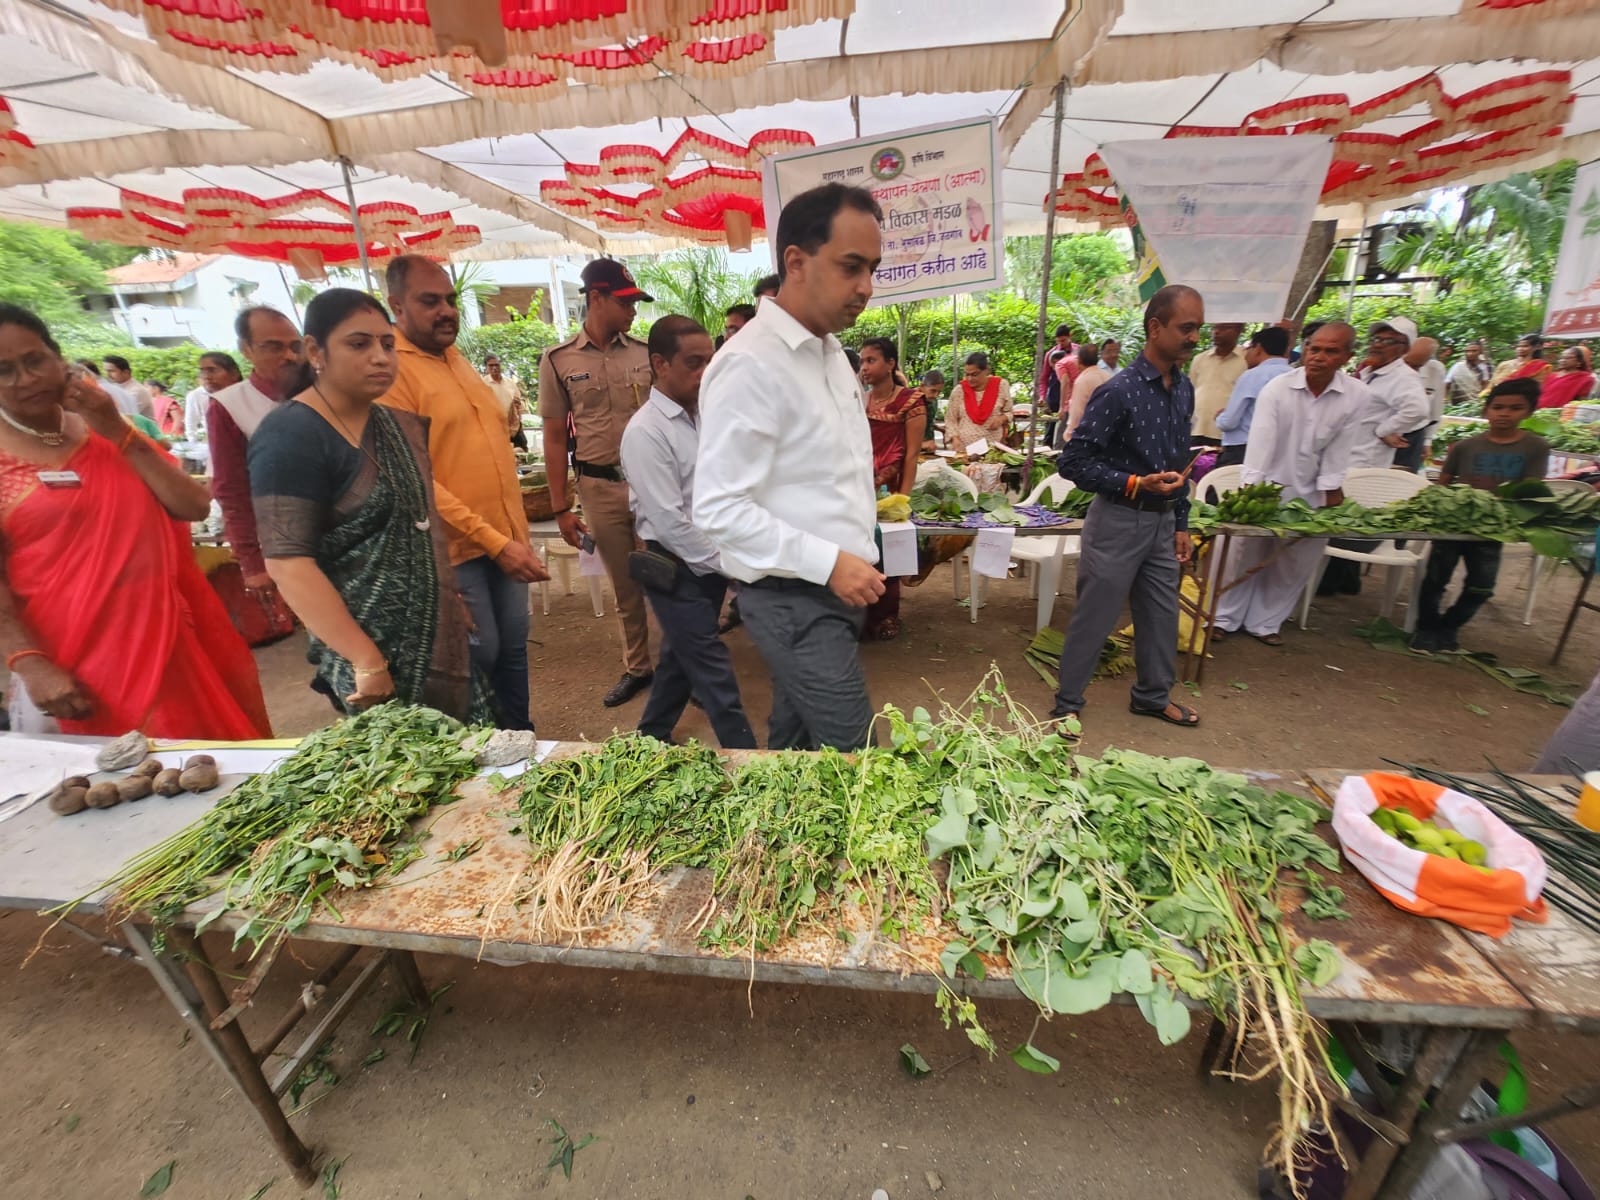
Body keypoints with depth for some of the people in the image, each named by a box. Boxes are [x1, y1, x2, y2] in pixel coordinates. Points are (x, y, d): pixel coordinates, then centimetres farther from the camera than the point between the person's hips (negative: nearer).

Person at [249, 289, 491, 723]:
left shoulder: (399, 421, 7)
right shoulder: (291, 436, -14)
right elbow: (288, 563, -21)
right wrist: (367, 661, -22)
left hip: (437, 637, 7)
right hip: (372, 652, -7)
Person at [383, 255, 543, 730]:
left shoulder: (455, 357, 15)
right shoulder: (392, 369, -10)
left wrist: (513, 533, 16)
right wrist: (492, 541, -20)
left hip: (505, 536, 7)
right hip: (455, 545, -7)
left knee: (513, 647, 13)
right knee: (480, 654, 0)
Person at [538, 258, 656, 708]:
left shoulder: (645, 351, 3)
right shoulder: (558, 360, 1)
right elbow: (555, 438, 3)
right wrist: (561, 508, 1)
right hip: (600, 488, 0)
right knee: (625, 586, 12)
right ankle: (637, 667, 28)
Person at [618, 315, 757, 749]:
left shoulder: (706, 415, 7)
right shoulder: (645, 432, -16)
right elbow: (669, 522, -20)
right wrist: (728, 564, -14)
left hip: (711, 560, 7)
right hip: (677, 567, -7)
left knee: (681, 656, 20)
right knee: (714, 671, 0)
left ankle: (652, 736, 40)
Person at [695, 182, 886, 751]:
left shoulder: (831, 351, 13)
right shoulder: (751, 364, -17)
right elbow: (719, 508, -22)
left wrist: (854, 562, 16)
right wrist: (829, 562, -23)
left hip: (836, 589, 9)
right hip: (793, 598, -8)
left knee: (794, 740, 21)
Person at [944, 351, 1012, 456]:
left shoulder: (1001, 385, 1)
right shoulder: (959, 390, 0)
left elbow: (1009, 412, 12)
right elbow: (950, 419, 4)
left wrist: (1001, 418, -9)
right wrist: (955, 438, -12)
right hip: (962, 447, 0)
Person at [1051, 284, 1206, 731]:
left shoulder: (1184, 389, 8)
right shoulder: (1118, 392, -16)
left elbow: (1179, 462, 16)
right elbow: (1072, 462, -17)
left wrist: (1181, 524, 14)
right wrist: (1135, 484, -24)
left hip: (1163, 521, 7)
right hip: (1119, 520, -7)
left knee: (1162, 615, 17)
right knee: (1093, 618, 2)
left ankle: (1153, 696, 37)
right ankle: (1067, 704, 18)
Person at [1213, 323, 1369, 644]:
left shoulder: (1356, 395, -6)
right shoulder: (1277, 387, -13)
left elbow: (1339, 450, -4)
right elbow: (1261, 437, -21)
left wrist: (1330, 493, -6)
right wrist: (1250, 486, -30)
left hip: (1310, 493, 3)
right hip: (1269, 486, -3)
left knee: (1295, 563, 8)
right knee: (1247, 554, 4)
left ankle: (1264, 622, 22)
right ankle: (1226, 617, 17)